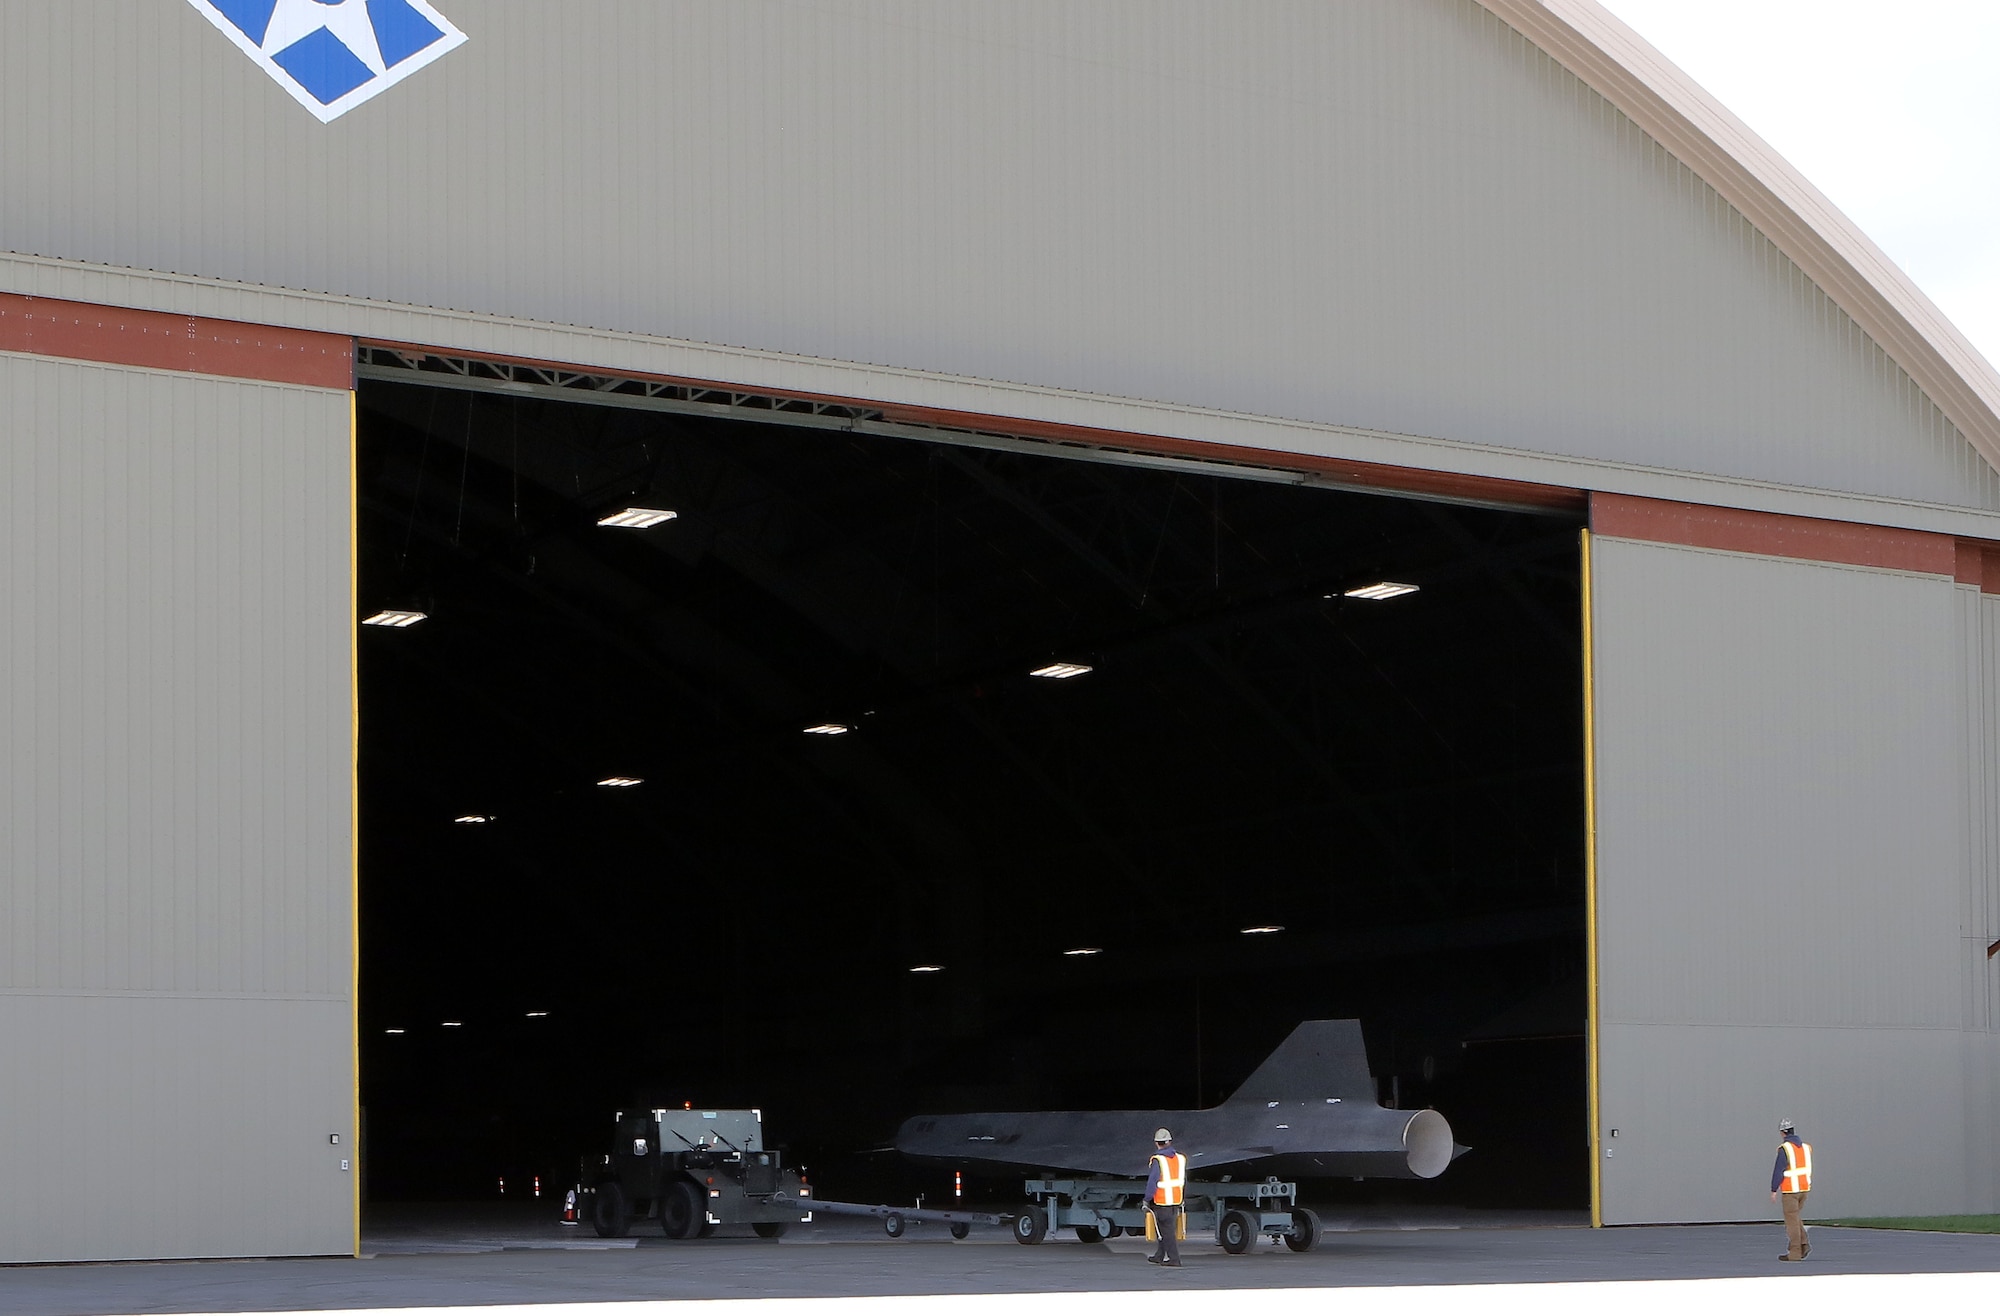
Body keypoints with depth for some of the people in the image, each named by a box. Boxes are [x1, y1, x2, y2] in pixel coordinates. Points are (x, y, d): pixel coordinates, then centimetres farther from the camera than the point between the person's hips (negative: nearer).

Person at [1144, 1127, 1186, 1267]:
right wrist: (1181, 1197, 24)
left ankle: (1173, 1258, -2)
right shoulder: (1180, 1159, 5)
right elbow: (1184, 1181, 14)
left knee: (1166, 1231, -1)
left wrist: (1147, 1200, -7)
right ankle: (1159, 1256, 25)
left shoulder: (1158, 1160, -15)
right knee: (1166, 1230, 15)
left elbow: (1152, 1182, -16)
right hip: (1176, 1201, 7)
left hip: (1162, 1201, -7)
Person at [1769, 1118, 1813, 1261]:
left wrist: (1774, 1190, -7)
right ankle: (1804, 1244, 6)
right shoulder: (1805, 1146, 6)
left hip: (1790, 1190, -7)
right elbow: (1808, 1168, 13)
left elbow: (1778, 1171, -15)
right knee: (1796, 1217, 20)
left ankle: (1795, 1253, 1)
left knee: (1792, 1220, 0)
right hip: (1804, 1187, 7)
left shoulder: (1784, 1149, -15)